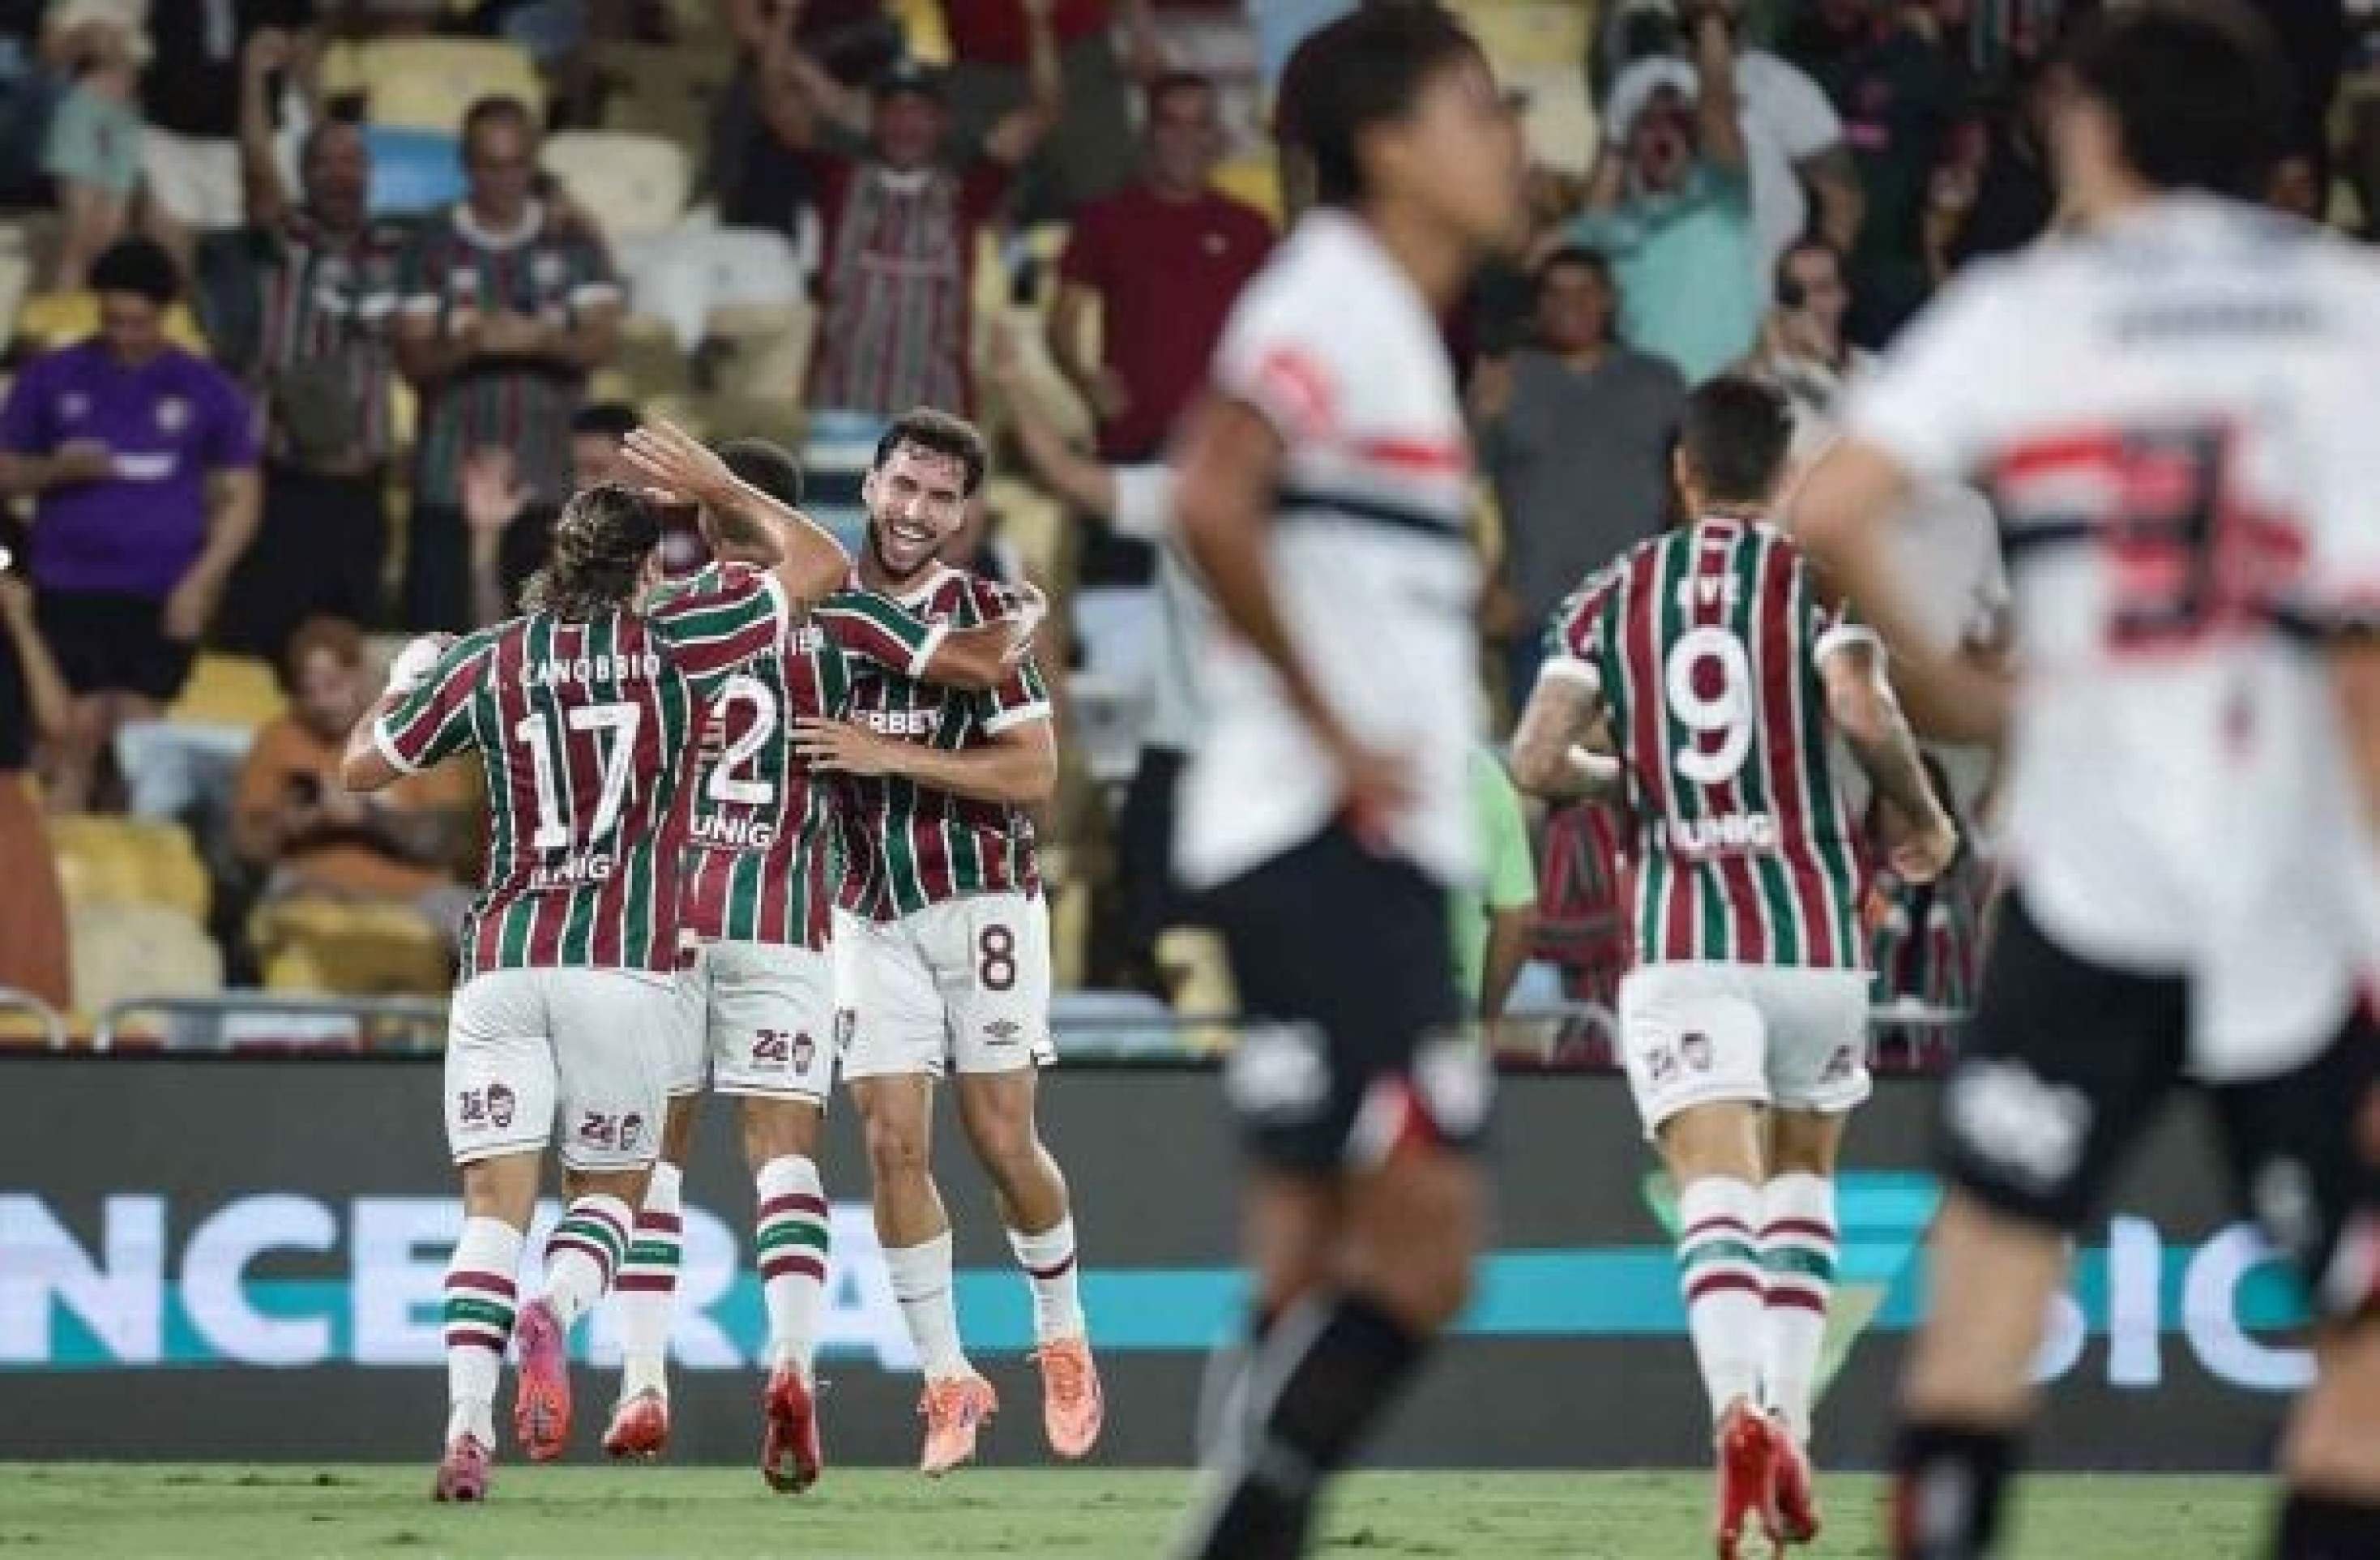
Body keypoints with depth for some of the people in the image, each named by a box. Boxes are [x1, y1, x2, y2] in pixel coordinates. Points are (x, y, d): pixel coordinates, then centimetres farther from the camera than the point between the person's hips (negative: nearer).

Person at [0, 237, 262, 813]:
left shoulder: (206, 390, 3)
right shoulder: (51, 378, 4)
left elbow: (241, 497, 6)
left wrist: (201, 582, -6)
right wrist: (57, 469, -12)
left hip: (164, 593, 0)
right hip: (70, 588, 0)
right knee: (78, 732, -6)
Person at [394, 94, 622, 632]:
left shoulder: (573, 243, 9)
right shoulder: (435, 247, 6)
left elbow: (602, 342, -1)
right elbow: (411, 359, 0)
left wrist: (537, 338, -20)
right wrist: (468, 344, -21)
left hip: (550, 485, 0)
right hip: (451, 483, 0)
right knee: (440, 626, -5)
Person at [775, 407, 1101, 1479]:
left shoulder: (981, 614, -7)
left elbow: (1034, 773, -13)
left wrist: (890, 756, -20)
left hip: (983, 902, -3)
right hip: (871, 913, 3)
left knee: (1001, 1140, -3)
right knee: (893, 1142, -6)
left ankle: (1064, 1343, 20)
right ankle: (948, 1379, 2)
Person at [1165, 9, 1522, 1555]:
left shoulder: (1395, 320, 20)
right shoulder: (1334, 296, -10)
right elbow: (1211, 502, -25)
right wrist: (1339, 741, -20)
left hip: (1374, 849, 10)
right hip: (1326, 844, -10)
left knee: (1323, 1259, 7)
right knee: (1420, 1231, -14)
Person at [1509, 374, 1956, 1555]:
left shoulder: (1609, 600, 7)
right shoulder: (1820, 582, 1)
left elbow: (1537, 763, -1)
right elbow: (1862, 711, -17)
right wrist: (1926, 821, 1)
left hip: (1681, 937, 0)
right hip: (1814, 926, 0)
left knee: (1714, 1192, -10)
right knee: (1801, 1177, 21)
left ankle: (1741, 1409, -35)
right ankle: (1790, 1426, 13)